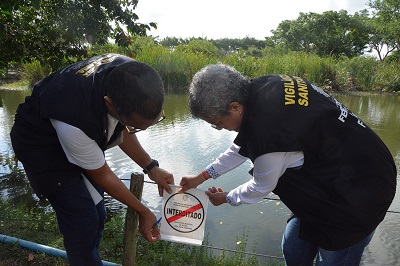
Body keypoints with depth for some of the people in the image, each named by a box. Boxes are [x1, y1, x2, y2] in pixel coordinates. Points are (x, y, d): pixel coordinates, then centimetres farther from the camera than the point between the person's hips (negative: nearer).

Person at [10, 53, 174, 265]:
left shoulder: (128, 76, -25)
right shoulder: (74, 123, -41)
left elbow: (121, 130, -5)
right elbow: (102, 175, -23)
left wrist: (151, 168, -11)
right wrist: (142, 212, -11)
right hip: (43, 149, -5)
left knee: (97, 215, 11)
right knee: (83, 222, -7)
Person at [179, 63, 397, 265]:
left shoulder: (268, 133, -36)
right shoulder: (261, 87, -10)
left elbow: (261, 188, -14)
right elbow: (242, 147, 5)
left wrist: (226, 198, 6)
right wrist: (202, 176, 12)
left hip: (357, 195, -8)